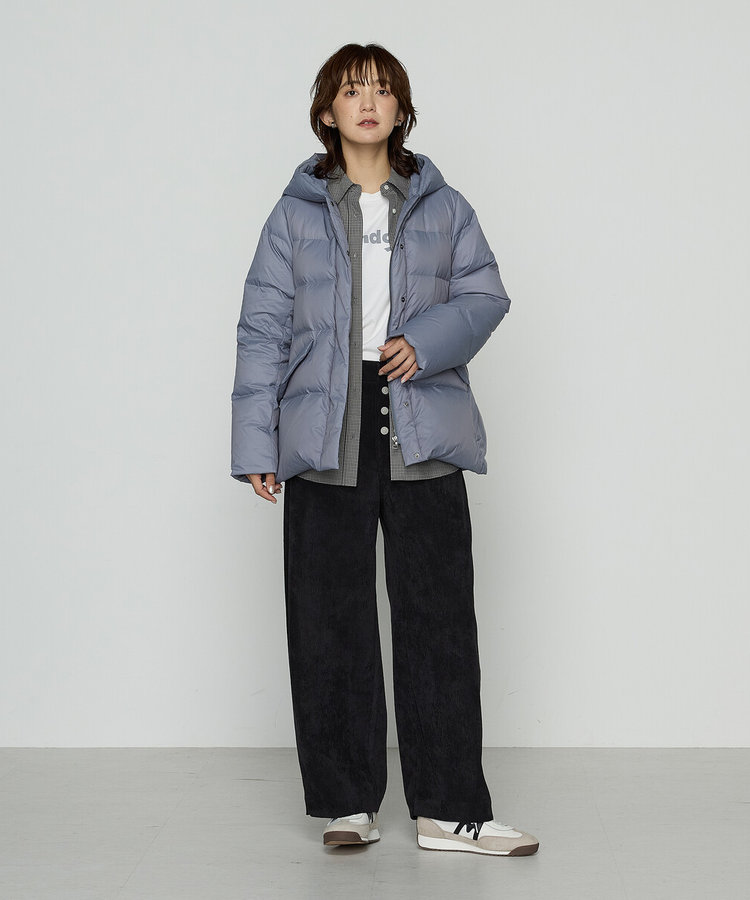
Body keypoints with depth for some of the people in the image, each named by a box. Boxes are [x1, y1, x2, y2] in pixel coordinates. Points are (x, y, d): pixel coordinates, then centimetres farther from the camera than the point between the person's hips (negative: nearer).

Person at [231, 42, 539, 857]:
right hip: (327, 438, 0)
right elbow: (263, 327, 3)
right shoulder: (295, 214, 7)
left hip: (422, 437, 1)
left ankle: (448, 811, 7)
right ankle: (347, 802, 17)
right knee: (328, 621, 3)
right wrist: (256, 443, -4)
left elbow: (486, 295, 7)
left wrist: (427, 340, -13)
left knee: (439, 616, -1)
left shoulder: (443, 208, 11)